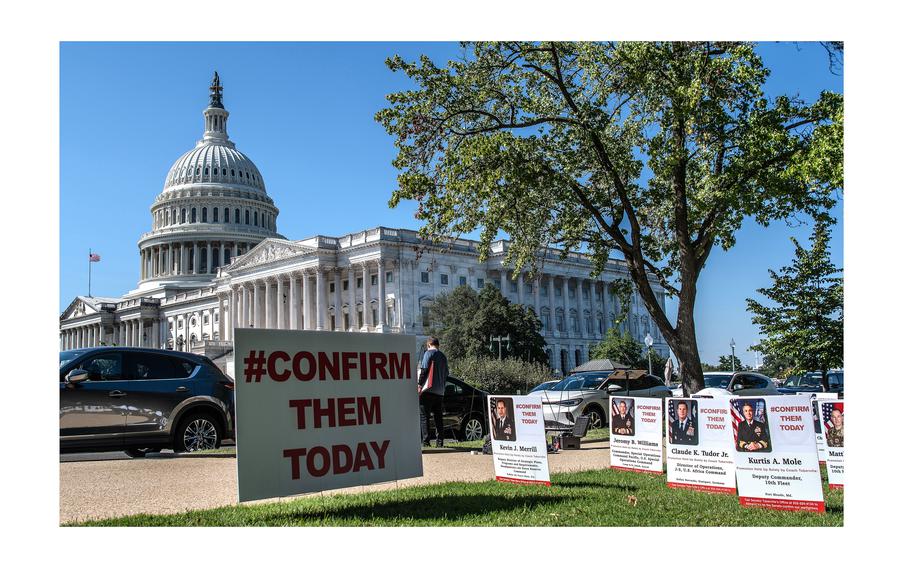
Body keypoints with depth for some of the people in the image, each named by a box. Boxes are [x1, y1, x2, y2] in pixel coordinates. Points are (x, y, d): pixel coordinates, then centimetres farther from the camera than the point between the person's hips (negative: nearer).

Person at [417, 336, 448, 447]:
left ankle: (425, 441, -10)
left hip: (428, 389, -6)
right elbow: (446, 373, 20)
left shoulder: (429, 353, -2)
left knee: (424, 415, -4)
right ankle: (439, 441, 5)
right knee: (438, 417, 9)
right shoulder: (443, 356, 18)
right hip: (440, 391, 7)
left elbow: (424, 369, -10)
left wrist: (419, 385, -8)